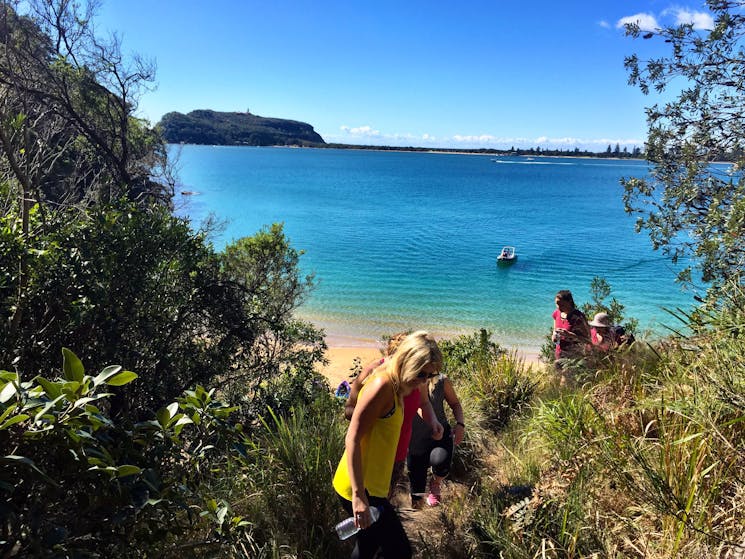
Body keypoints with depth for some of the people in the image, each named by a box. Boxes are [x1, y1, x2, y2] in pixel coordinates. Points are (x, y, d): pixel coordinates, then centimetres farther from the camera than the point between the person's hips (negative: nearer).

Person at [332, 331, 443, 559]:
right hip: (360, 489, -10)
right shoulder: (382, 385, -20)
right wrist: (359, 495, -27)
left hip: (370, 486, 10)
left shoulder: (394, 386, 8)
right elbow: (352, 439, -24)